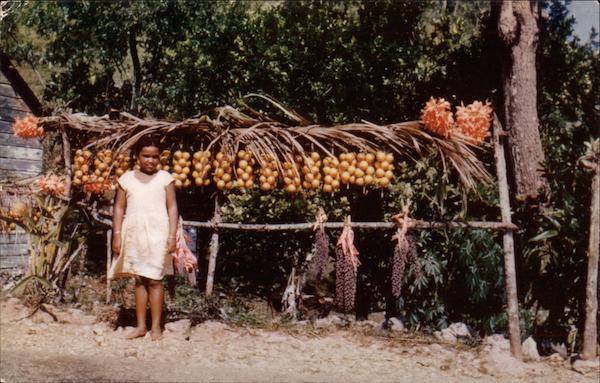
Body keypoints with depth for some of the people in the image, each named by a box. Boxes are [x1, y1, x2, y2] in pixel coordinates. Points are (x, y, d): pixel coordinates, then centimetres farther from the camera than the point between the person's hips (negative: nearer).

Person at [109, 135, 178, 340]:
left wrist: (172, 236, -5)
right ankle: (141, 325, 14)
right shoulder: (127, 178, 8)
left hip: (157, 234, -2)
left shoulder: (164, 178, 3)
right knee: (139, 279, 7)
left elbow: (172, 208, 2)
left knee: (155, 280, -3)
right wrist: (117, 235, 2)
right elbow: (119, 208, 9)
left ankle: (156, 326, 5)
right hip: (134, 234, 2)